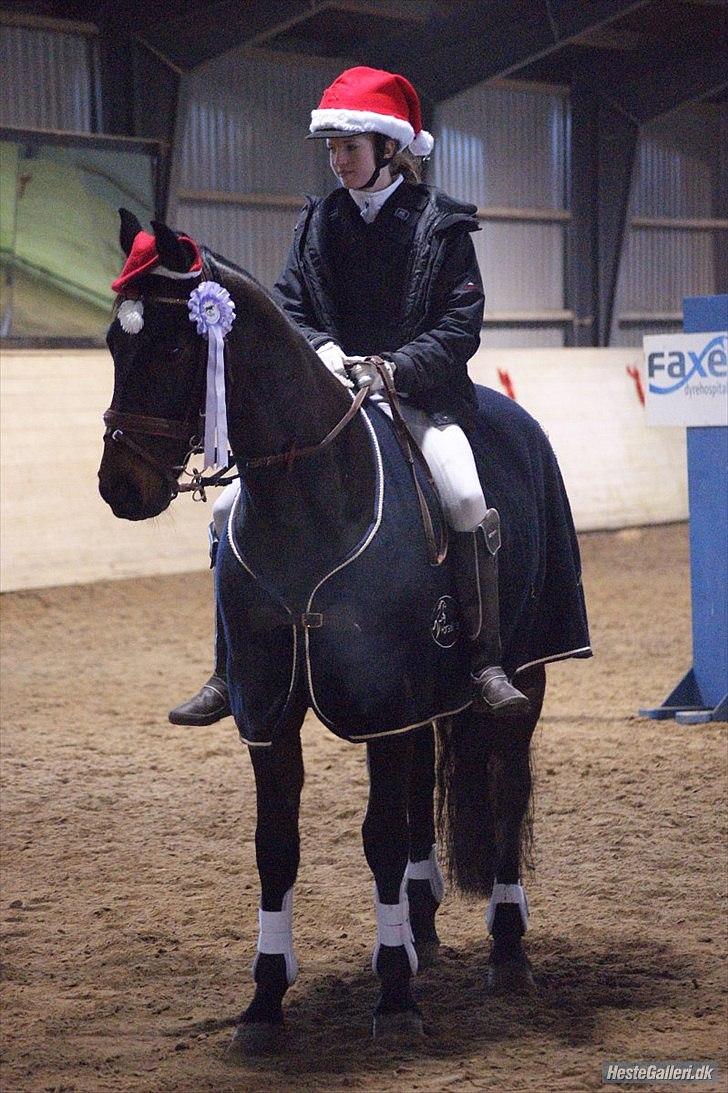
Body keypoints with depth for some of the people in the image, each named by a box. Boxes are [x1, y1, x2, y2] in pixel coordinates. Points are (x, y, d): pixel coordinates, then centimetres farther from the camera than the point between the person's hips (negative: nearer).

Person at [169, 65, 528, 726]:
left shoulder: (441, 224, -1)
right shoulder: (319, 223, 10)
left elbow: (460, 324, -5)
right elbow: (289, 307, 9)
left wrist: (395, 367, -19)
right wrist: (322, 348, -13)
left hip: (419, 394, -4)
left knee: (466, 499, -32)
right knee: (234, 509, -9)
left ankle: (486, 662, -21)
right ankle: (230, 673, 1)